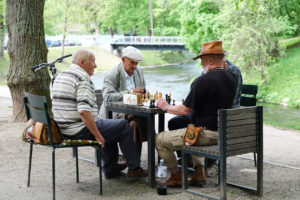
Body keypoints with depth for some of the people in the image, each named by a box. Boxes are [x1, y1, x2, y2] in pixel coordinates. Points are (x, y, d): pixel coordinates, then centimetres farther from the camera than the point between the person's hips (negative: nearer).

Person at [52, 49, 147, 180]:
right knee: (123, 126, 1)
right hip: (79, 131, -10)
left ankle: (111, 169, 34)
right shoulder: (82, 78, -18)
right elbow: (84, 111, -28)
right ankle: (134, 169, 9)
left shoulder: (60, 76, 13)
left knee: (108, 124, 29)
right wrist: (97, 135, -19)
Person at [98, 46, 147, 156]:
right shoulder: (112, 75, -10)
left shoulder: (139, 71, 12)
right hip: (114, 114, -6)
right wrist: (129, 92, -29)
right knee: (134, 124, -33)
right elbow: (107, 97, -23)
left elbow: (143, 90, 24)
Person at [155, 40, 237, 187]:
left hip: (207, 134, -9)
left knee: (159, 140, 3)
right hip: (223, 132, 9)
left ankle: (176, 177, 14)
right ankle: (199, 172, 25)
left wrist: (166, 107, 2)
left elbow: (185, 110, -16)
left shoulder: (203, 80, -19)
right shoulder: (231, 79, 6)